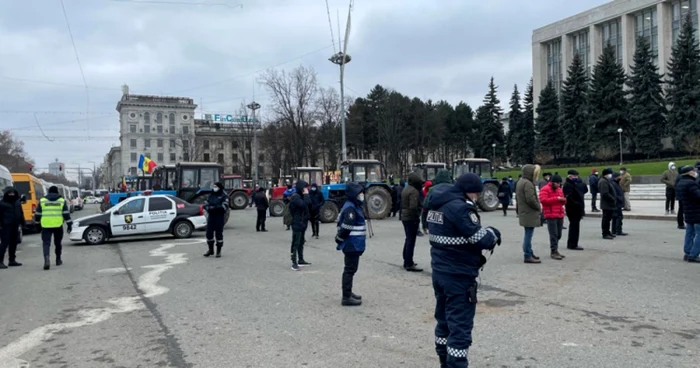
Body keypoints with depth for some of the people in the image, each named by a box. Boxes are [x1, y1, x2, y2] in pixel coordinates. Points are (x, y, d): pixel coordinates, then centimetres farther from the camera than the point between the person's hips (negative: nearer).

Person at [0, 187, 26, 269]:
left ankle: (12, 260, 21)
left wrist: (23, 223, 16)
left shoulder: (18, 202, 13)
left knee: (13, 243, 12)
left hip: (15, 226, 7)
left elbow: (21, 214, 19)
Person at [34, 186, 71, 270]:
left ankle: (47, 259, -25)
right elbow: (66, 214, 1)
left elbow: (38, 214, 10)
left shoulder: (42, 201, 7)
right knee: (58, 243, 17)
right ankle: (58, 259, 28)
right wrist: (69, 225, 4)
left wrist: (37, 222, 27)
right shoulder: (62, 201, 6)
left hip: (46, 226, -1)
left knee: (46, 243, -3)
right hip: (58, 225, 1)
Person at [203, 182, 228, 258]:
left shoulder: (224, 196, -3)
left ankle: (219, 251, 7)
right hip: (211, 217, 5)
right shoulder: (211, 195, 16)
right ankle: (210, 250, 21)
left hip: (220, 217, -5)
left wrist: (214, 207, -21)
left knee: (219, 234, -2)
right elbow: (206, 204, 12)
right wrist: (207, 207, -11)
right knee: (209, 233, 6)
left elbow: (224, 206, -15)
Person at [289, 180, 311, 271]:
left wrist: (306, 195, 5)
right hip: (297, 224, -10)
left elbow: (309, 206, 14)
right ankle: (294, 263, -7)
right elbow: (303, 205, -29)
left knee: (301, 243, 17)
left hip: (303, 223, 10)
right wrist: (306, 195, -21)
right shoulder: (295, 197, -15)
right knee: (295, 243, -8)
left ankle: (301, 260, 26)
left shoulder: (301, 196, 15)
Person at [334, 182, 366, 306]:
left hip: (354, 244, 11)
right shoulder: (350, 208, -20)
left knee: (350, 269, 19)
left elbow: (343, 224, 20)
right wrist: (339, 239, -14)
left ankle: (348, 293, 31)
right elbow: (346, 227, -25)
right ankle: (346, 297, 0)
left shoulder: (354, 206, 14)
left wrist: (340, 239, 19)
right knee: (350, 270, -5)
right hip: (352, 244, -11)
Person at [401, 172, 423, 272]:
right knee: (411, 241, -6)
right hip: (411, 218, -10)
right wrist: (417, 217, -16)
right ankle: (409, 265, -4)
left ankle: (406, 261, 27)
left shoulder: (405, 189, 12)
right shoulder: (414, 191, -19)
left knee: (408, 240, 19)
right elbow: (413, 207, -26)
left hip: (404, 217, 10)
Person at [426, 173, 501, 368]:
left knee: (445, 320, 20)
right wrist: (493, 233, 2)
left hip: (440, 271, 10)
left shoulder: (439, 204, 9)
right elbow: (480, 239, -19)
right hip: (458, 276, -9)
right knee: (460, 327, -3)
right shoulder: (459, 207, -19)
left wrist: (485, 235, 6)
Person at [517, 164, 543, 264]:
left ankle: (529, 253, 27)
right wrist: (538, 207, -7)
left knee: (528, 234, 18)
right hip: (529, 213, -10)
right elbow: (531, 199, -24)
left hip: (525, 212, 10)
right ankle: (528, 256, -4)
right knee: (528, 234, -7)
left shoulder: (521, 181, 14)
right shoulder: (527, 183, -19)